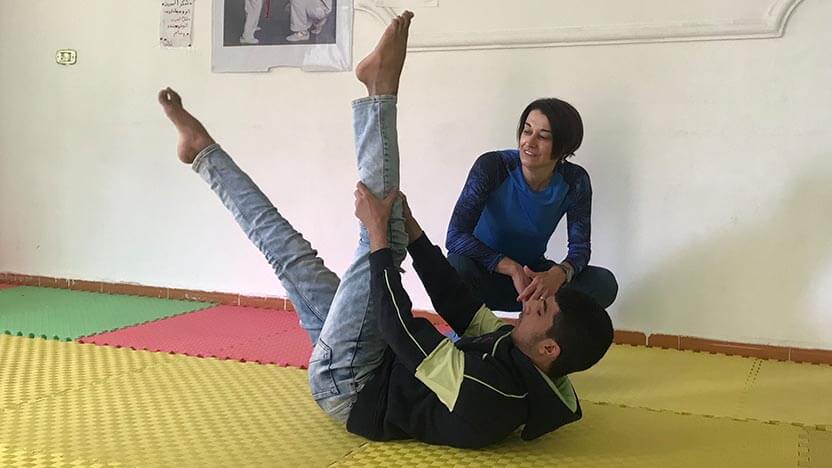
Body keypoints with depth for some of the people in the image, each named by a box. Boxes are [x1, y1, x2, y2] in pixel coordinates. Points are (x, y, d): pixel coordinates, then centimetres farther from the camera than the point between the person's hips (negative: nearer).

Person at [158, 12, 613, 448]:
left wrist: (381, 234, -23)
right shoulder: (521, 356, -8)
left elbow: (400, 327, -30)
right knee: (292, 252, 7)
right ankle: (204, 151, 22)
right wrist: (409, 229, -3)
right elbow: (460, 308, 1)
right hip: (383, 362, 8)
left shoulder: (494, 396, -35)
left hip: (344, 383, -8)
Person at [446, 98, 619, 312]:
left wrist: (558, 274, -33)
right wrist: (513, 269, -33)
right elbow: (455, 236, -25)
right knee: (458, 265, -37)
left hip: (533, 273, 3)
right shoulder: (491, 166, -21)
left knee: (605, 284, -19)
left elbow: (580, 246, -9)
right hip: (486, 272, -3)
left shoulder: (575, 182, -12)